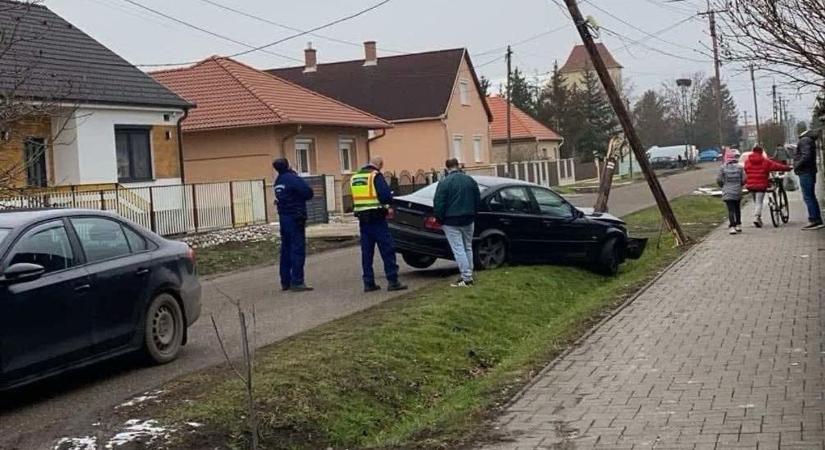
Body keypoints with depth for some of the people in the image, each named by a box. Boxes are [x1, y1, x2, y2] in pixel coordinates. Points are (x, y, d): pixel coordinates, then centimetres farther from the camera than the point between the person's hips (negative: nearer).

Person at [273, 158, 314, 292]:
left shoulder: (278, 181, 11)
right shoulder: (293, 179, -15)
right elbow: (308, 193, -17)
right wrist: (301, 198, 3)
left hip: (283, 217, 8)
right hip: (295, 218, -8)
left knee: (286, 249, 13)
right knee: (298, 249, -6)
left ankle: (285, 281, 18)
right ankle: (297, 282, -9)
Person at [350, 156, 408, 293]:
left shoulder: (354, 178, 14)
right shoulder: (376, 176, -9)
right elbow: (386, 196, -17)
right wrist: (386, 206, 7)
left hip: (362, 219, 7)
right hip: (376, 219, -6)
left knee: (366, 252, 10)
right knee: (387, 250, -2)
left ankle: (368, 283, 11)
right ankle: (393, 281, -5)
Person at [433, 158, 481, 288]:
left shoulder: (444, 183, -12)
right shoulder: (470, 180, 6)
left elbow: (438, 204, -14)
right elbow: (478, 200, 11)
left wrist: (440, 219, 0)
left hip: (451, 222, -5)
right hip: (468, 221, 5)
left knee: (458, 250, -5)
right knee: (468, 248, 16)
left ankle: (466, 278, -9)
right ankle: (468, 276, 19)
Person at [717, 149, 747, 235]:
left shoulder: (723, 168, -8)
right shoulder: (739, 167, -3)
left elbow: (719, 180, -6)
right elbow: (744, 179, -3)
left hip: (727, 193, -2)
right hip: (738, 192, 2)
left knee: (731, 210, -5)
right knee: (737, 209, 18)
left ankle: (732, 227, -17)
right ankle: (738, 225, 26)